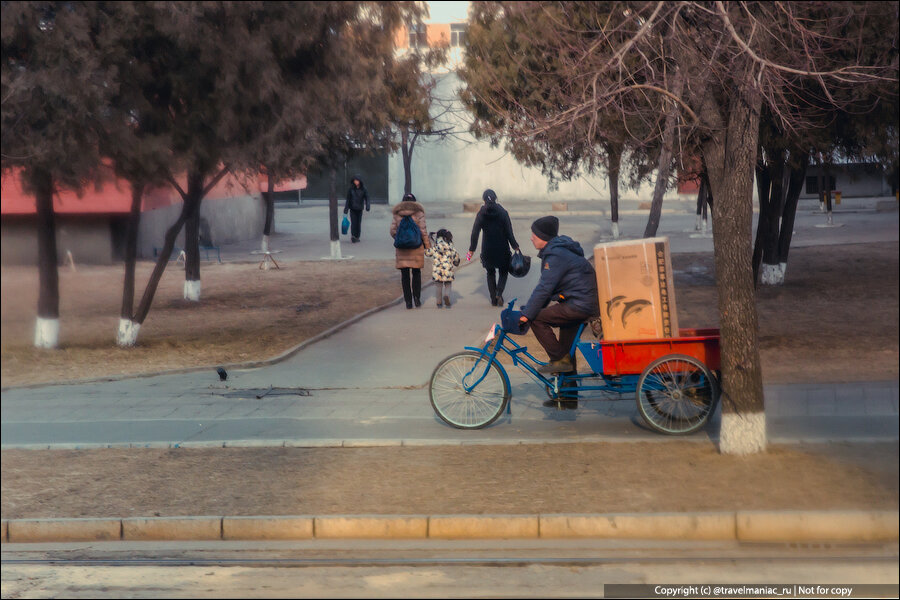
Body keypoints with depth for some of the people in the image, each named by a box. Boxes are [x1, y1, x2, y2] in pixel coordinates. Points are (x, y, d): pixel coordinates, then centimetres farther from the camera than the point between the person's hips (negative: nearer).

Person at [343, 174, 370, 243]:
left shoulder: (363, 189, -1)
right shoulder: (351, 189, -3)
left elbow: (366, 198, -2)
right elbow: (348, 199, 0)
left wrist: (367, 206, -18)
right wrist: (346, 209, -1)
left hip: (359, 209, 1)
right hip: (352, 209, -1)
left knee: (359, 223, 5)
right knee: (353, 223, -11)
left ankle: (357, 237, 14)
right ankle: (353, 236, -14)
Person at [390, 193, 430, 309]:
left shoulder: (397, 214, 2)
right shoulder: (418, 213, -4)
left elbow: (393, 231, 1)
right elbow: (423, 231, -8)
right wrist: (428, 246, 1)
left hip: (402, 250, 1)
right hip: (416, 247, -1)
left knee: (405, 275, 5)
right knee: (416, 273, 12)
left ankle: (408, 301, 4)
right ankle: (417, 299, 12)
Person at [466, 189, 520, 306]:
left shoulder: (481, 214, -5)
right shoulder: (503, 213, -7)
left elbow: (475, 233, -4)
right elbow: (509, 232, -7)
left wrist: (471, 249, 5)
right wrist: (515, 246, 3)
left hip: (487, 250, 1)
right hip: (502, 248, -1)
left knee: (490, 273, 16)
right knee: (503, 272, 14)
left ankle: (493, 299, 13)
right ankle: (499, 293, -10)